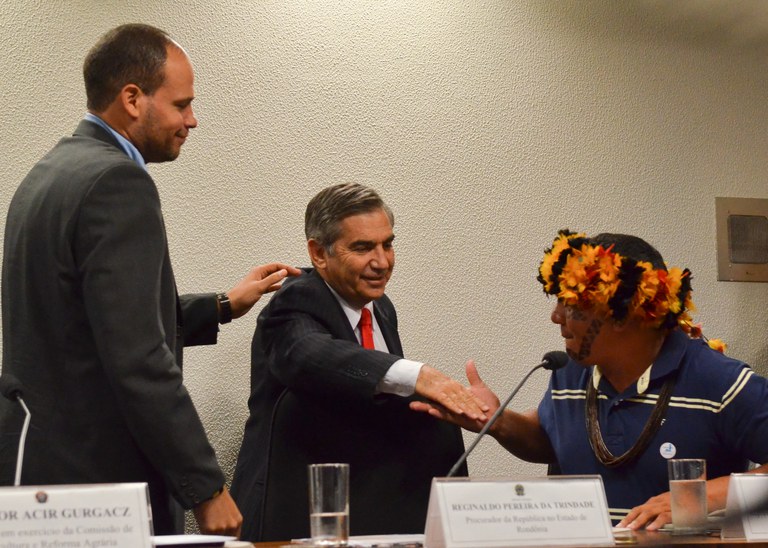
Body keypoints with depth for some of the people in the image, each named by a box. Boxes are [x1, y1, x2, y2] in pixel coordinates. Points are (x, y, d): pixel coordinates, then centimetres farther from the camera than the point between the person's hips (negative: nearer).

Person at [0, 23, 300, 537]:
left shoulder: (49, 173, 14)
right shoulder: (117, 182, -17)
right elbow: (137, 358, -22)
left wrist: (223, 307, 24)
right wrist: (206, 486, -18)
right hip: (99, 477, -10)